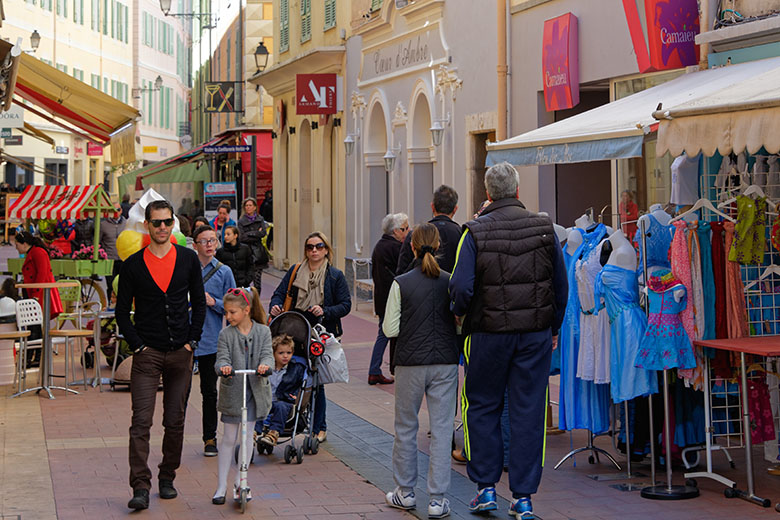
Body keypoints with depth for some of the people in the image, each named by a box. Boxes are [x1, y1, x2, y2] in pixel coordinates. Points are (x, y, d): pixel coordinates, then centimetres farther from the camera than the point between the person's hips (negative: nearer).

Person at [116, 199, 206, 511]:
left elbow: (199, 303, 11)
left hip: (180, 354, 2)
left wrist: (192, 341, 2)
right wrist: (137, 345, -5)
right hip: (147, 354, -2)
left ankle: (167, 478, 22)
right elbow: (122, 310, 4)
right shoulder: (133, 264, 1)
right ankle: (141, 487, -10)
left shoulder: (188, 259, 6)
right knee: (141, 421, -10)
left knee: (175, 421, 8)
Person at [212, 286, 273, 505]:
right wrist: (223, 366, -35)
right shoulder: (226, 334, -3)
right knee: (229, 439, 2)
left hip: (254, 391, 1)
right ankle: (221, 486, 9)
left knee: (247, 438, 9)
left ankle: (240, 483, 21)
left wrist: (265, 364, -32)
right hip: (232, 391, -1)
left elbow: (267, 353, -8)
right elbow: (222, 357, -11)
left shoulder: (263, 331, 0)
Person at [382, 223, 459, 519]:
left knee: (405, 428, 14)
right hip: (445, 362, 1)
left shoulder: (401, 284, -7)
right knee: (441, 430, 3)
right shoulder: (451, 282, -3)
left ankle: (405, 492, 23)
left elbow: (390, 330, -6)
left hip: (410, 364, -1)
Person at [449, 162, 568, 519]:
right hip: (536, 333, 2)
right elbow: (561, 286, 6)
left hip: (489, 332, -2)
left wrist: (459, 314, 6)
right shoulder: (544, 229, 1)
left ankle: (486, 488, 15)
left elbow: (461, 288, -15)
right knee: (529, 412, 6)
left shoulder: (476, 232, -8)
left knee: (482, 408, 13)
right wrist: (553, 328, 17)